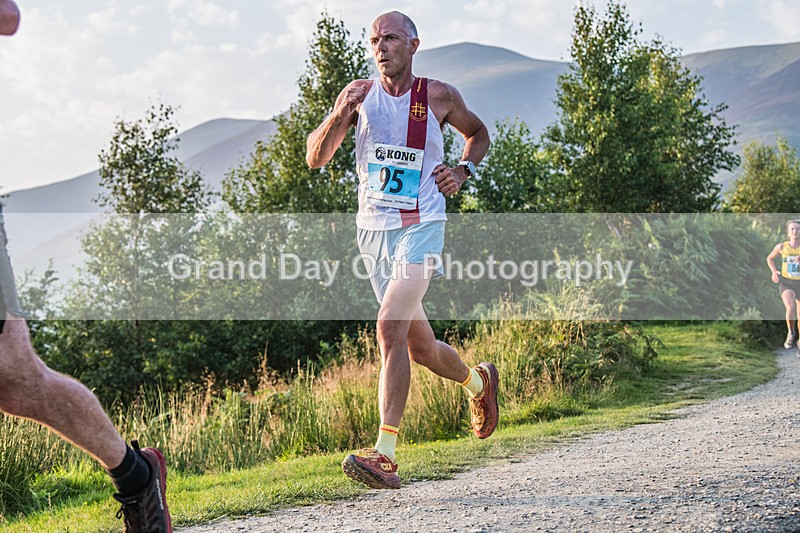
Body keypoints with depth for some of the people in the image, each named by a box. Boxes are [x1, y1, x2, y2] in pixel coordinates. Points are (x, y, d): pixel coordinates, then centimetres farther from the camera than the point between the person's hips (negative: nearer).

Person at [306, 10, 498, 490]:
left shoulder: (439, 97, -1)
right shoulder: (360, 94, 2)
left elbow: (478, 133, 18)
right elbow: (315, 158, -3)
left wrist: (463, 171, -1)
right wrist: (339, 115, -20)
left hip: (421, 226, -4)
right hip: (374, 229, 4)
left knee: (391, 327, -23)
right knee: (420, 346, 13)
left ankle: (385, 456, -24)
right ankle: (479, 382, 45)